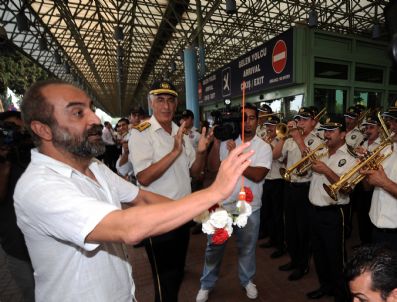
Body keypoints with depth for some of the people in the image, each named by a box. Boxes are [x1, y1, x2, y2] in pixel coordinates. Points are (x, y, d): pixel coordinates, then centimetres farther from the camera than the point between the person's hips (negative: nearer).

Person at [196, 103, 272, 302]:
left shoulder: (264, 147, -5)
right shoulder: (228, 141, -1)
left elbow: (258, 175, -18)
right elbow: (213, 165, -10)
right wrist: (216, 141, -17)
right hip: (222, 204, 1)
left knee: (247, 248, 19)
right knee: (214, 247, 14)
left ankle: (247, 280, 46)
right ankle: (206, 284, 35)